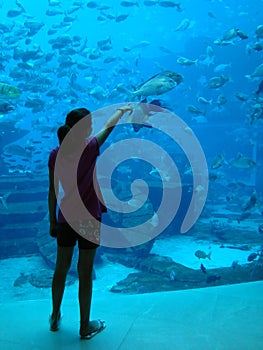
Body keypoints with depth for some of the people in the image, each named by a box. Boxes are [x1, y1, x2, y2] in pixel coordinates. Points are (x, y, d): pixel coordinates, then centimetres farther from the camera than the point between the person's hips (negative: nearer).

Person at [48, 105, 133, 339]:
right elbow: (109, 126, 5)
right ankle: (86, 327, 20)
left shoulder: (55, 155, -3)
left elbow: (52, 192, 2)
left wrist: (52, 221, 11)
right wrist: (121, 110, 24)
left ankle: (55, 318, 35)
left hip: (65, 219, 4)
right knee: (85, 273, 6)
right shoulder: (90, 148, -14)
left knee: (61, 269, 18)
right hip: (89, 219, -4)